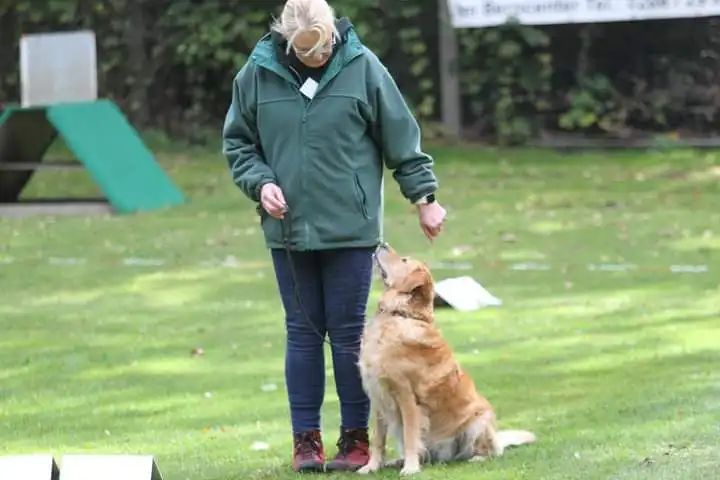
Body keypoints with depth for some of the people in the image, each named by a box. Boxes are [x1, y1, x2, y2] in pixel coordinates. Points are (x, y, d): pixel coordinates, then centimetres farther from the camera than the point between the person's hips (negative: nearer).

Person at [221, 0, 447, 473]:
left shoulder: (362, 67, -4)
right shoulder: (257, 74, -1)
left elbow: (401, 137, 2)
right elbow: (237, 141, 10)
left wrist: (424, 196, 4)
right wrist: (260, 182, -6)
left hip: (350, 228, -2)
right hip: (288, 229, 2)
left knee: (349, 334, 2)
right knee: (303, 333, 7)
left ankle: (356, 438, 11)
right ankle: (306, 439, 13)